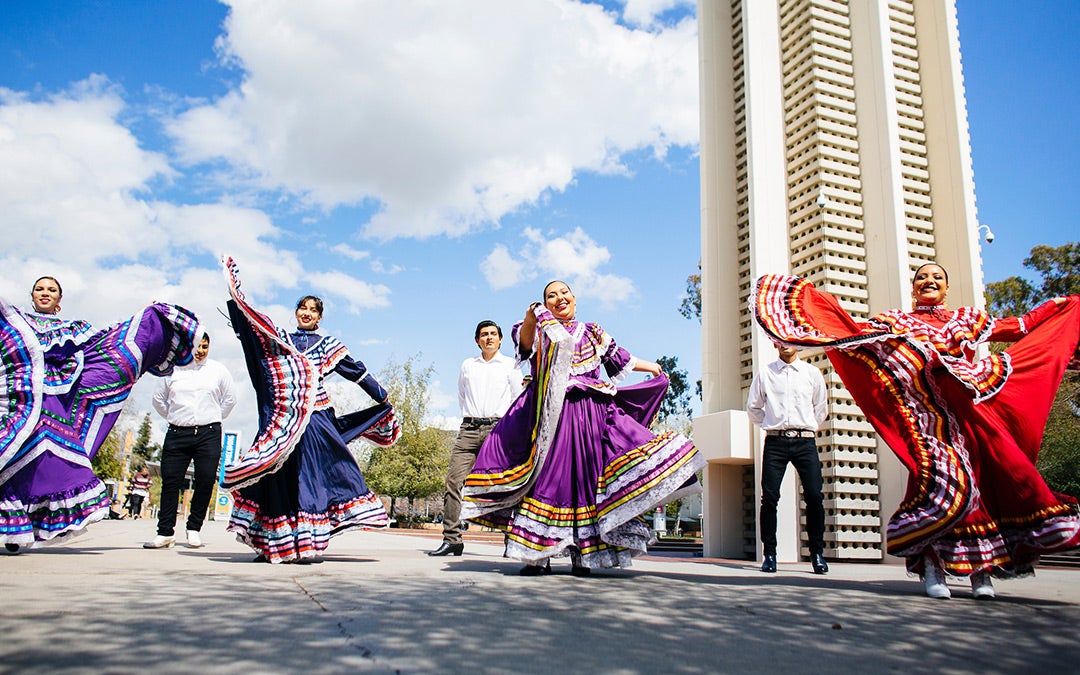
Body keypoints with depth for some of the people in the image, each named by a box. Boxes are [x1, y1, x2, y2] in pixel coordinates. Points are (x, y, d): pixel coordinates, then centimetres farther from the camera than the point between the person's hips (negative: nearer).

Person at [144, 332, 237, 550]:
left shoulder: (218, 370, 8)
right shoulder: (172, 370, 8)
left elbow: (230, 399, 16)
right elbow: (159, 399, 19)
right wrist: (175, 417, 16)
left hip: (209, 434, -1)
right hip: (177, 434, 1)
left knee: (205, 481, -3)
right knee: (170, 481, -2)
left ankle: (194, 528, 12)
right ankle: (165, 532, 5)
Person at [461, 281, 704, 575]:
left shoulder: (593, 333, 21)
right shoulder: (541, 330, 12)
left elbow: (620, 358, 34)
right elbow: (524, 342, -12)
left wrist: (653, 368, 42)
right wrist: (530, 319, -32)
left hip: (590, 415, 3)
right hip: (551, 414, -2)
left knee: (587, 480, -2)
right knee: (546, 478, -8)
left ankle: (583, 555, 4)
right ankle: (537, 555, -5)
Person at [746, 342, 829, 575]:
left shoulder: (812, 373, 11)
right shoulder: (764, 373, 9)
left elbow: (821, 407, 19)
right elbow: (753, 407, 17)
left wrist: (807, 427, 13)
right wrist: (770, 425, 11)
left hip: (805, 441, 0)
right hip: (775, 441, 0)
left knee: (814, 496, -8)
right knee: (770, 496, -5)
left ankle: (817, 553, 5)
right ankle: (769, 553, 3)